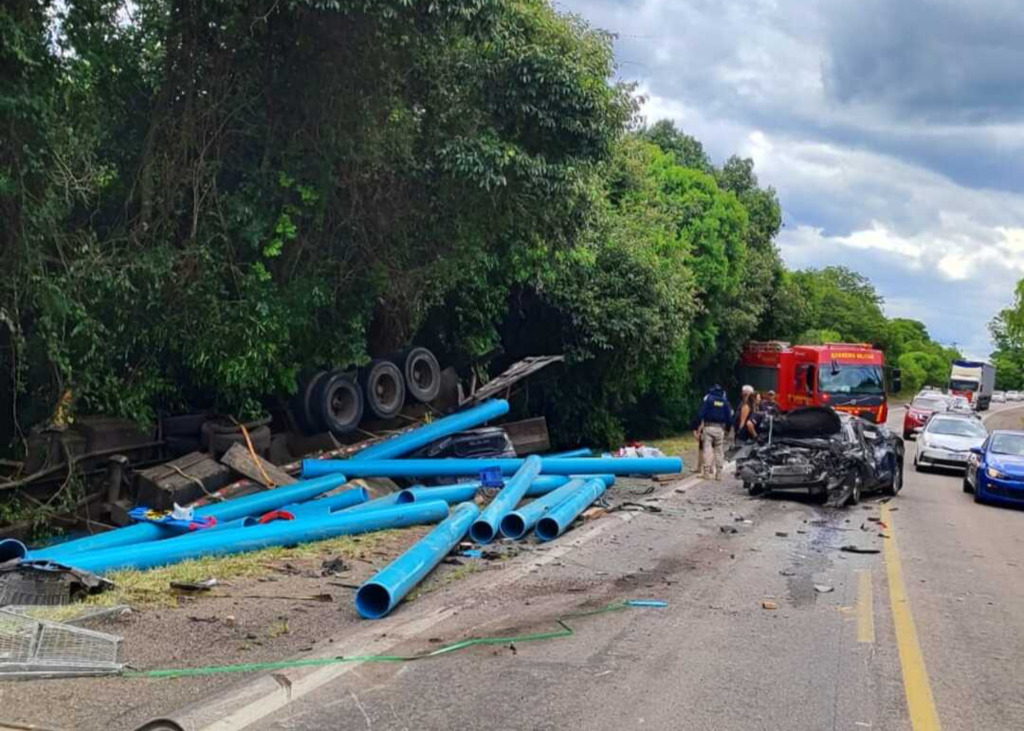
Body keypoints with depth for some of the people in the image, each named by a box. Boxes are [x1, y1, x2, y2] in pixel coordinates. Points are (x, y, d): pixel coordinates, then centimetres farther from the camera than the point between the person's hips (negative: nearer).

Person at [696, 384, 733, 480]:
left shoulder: (707, 398, 1)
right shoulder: (725, 401, 10)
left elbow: (701, 414, -6)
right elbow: (729, 417, 8)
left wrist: (698, 427, -5)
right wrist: (727, 428, 16)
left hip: (708, 427, -2)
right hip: (720, 428, 3)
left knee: (707, 448, -1)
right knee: (719, 450, 7)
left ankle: (706, 472, -6)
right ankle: (718, 473, 7)